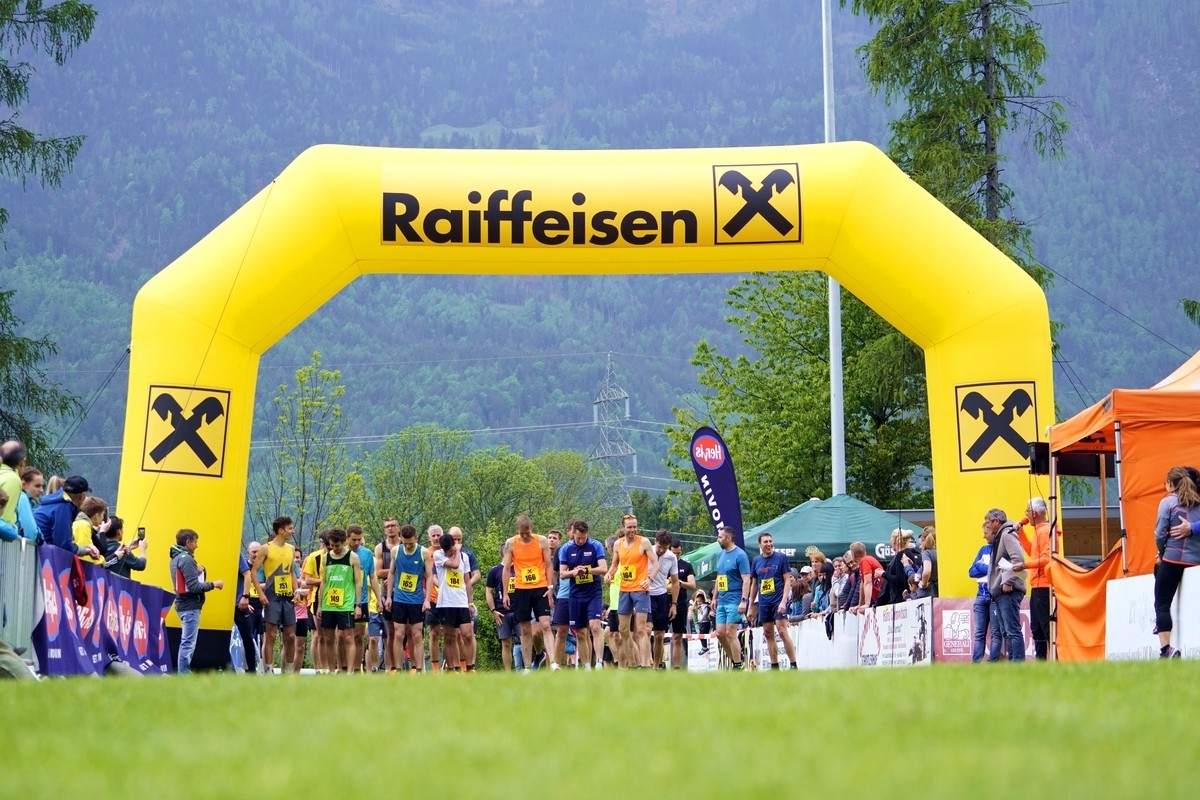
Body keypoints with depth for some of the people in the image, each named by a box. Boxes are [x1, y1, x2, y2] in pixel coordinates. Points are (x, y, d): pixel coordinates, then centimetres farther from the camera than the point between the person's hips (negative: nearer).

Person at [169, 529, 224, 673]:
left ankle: (184, 673, 20)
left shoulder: (176, 558, 14)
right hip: (190, 606, -10)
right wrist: (213, 584, -13)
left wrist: (197, 571, 0)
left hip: (183, 604, 10)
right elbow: (194, 586, -21)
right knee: (188, 643, -8)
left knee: (186, 643, 16)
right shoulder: (186, 559, -16)